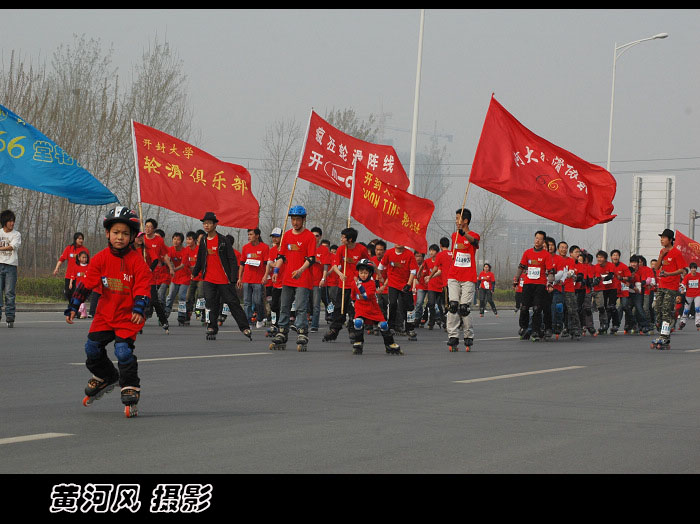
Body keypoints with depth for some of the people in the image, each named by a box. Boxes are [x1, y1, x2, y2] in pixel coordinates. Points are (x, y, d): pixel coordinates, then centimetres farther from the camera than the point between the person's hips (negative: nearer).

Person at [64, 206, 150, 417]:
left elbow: (143, 287, -12)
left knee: (123, 350, -18)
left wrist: (139, 309, -24)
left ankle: (130, 392, -5)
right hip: (105, 314, 4)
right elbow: (87, 283, -1)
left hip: (128, 316, -4)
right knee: (92, 348, 2)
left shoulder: (136, 260, -10)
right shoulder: (100, 259, -2)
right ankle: (106, 378, 30)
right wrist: (73, 306, -6)